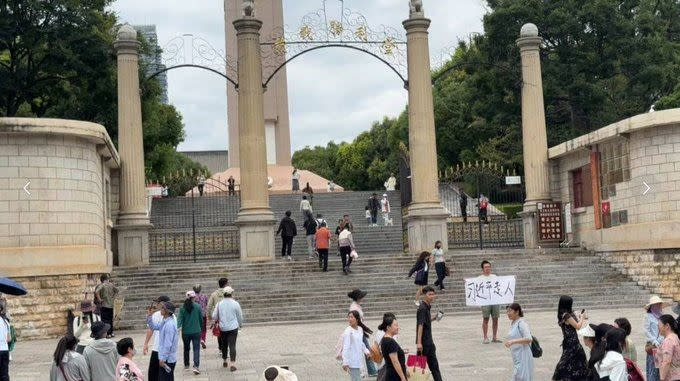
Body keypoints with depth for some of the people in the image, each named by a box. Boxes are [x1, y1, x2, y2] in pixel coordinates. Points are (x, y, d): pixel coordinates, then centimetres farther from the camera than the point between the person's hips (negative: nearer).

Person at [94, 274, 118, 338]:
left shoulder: (101, 285, -10)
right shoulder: (111, 285, 4)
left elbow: (96, 292, -27)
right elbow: (116, 290, 20)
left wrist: (99, 299, -16)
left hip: (103, 305, -4)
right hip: (111, 305, 4)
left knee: (105, 320, -2)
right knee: (110, 319, 14)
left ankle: (107, 334, -4)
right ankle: (111, 333, 18)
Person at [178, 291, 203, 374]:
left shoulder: (182, 307, -4)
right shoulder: (198, 306, -7)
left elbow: (180, 319, -11)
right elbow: (201, 318, 2)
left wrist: (178, 328, -13)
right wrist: (200, 326, 18)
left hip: (185, 332, 2)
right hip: (196, 331, -2)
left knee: (186, 349, 20)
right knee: (196, 349, -3)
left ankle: (186, 365, 31)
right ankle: (196, 366, -18)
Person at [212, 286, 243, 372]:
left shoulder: (219, 304, -2)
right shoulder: (235, 304, -7)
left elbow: (214, 316, 1)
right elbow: (240, 316, 2)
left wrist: (217, 320, 24)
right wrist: (240, 324, 22)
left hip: (222, 328, 3)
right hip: (233, 327, -3)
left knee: (224, 345, 18)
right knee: (232, 345, -5)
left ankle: (224, 361, 31)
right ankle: (233, 364, -13)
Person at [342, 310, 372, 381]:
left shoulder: (360, 329, 6)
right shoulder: (348, 331, -16)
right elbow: (346, 347, -17)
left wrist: (366, 351, 8)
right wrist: (345, 363, -20)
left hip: (358, 360, 7)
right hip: (352, 361, -7)